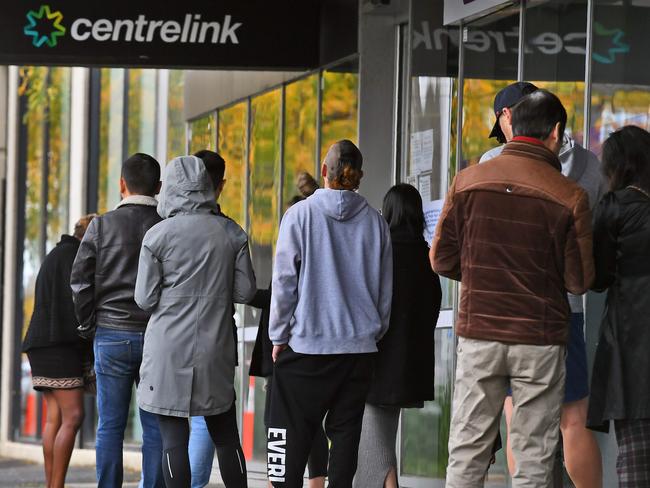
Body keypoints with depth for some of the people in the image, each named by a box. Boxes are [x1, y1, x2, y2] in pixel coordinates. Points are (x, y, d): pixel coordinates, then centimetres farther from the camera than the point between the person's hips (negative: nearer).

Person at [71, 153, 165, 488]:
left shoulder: (102, 226, -1)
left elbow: (79, 281, -2)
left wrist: (89, 326, 8)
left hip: (111, 335, 0)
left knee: (110, 425, 3)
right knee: (155, 426, 3)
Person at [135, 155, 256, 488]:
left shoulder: (157, 236, -7)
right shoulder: (231, 233, 2)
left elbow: (145, 299, -5)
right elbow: (245, 291, 3)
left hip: (169, 350, -3)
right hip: (216, 349, 3)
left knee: (173, 439, -1)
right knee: (225, 436, 13)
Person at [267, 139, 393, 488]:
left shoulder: (300, 215, -5)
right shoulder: (375, 222, 4)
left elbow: (284, 281, -5)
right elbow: (385, 289, 9)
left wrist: (279, 336, 3)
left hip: (306, 342, -3)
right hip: (359, 347, 3)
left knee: (292, 434, 0)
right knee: (345, 432, 7)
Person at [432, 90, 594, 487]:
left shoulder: (468, 181, -4)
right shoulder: (569, 197, -10)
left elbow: (442, 260, 1)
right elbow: (579, 281, -5)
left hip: (478, 335, 2)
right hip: (540, 340, -2)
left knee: (467, 452, 8)